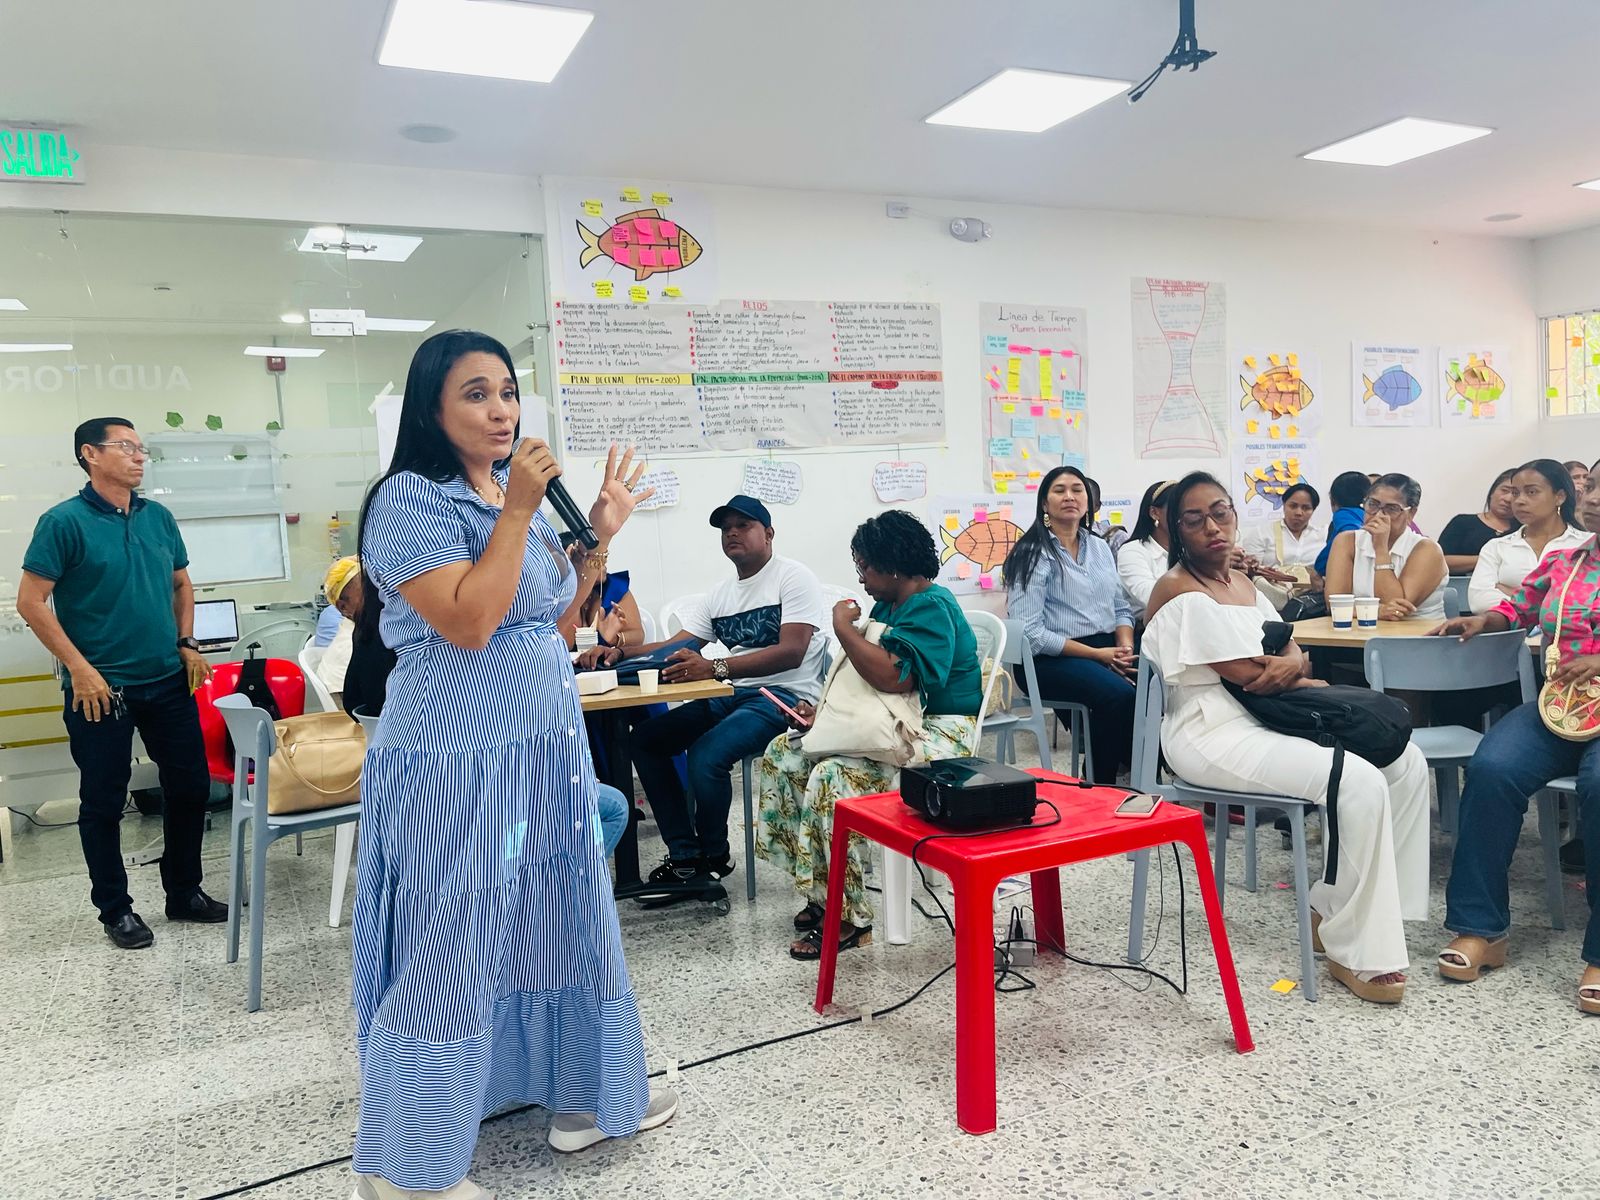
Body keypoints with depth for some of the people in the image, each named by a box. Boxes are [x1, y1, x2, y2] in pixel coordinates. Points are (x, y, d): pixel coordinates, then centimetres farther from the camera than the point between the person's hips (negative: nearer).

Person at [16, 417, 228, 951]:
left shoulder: (159, 517, 7)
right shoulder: (65, 521, -9)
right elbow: (31, 602, -10)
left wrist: (187, 643, 8)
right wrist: (80, 669, -14)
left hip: (169, 682, 5)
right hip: (101, 689, -5)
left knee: (190, 786, 10)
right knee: (103, 802, 7)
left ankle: (184, 892, 27)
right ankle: (115, 909, 22)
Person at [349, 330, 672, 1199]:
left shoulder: (518, 494, 12)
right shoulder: (410, 499, -12)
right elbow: (467, 622, -23)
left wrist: (601, 534, 9)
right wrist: (517, 513, -20)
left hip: (544, 746, 9)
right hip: (456, 760, -8)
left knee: (561, 920, 17)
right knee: (452, 948, -1)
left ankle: (583, 1095, 34)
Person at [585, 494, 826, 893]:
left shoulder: (793, 578, -6)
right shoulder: (720, 594, 18)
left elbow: (792, 652, -20)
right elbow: (676, 648, 13)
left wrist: (715, 668, -32)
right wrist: (620, 652, -7)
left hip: (785, 696, -8)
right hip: (733, 695, 8)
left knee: (705, 755, -29)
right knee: (645, 738, -2)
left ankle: (713, 857, -2)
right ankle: (685, 856, -1)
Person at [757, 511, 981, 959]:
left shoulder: (932, 607, -17)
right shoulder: (889, 605, 13)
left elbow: (894, 676, -33)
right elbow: (866, 678, 20)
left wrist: (844, 628, -21)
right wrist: (824, 709, 2)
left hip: (939, 734, -10)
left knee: (832, 778, -31)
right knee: (784, 753, -1)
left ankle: (846, 917, -17)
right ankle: (817, 892, 0)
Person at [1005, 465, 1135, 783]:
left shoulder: (1100, 548, 18)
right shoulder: (1033, 554, -3)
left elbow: (1121, 608, 19)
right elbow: (1031, 633, -11)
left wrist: (1125, 647, -3)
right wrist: (1097, 654, -13)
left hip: (1107, 649, 6)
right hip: (1054, 659, -6)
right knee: (1119, 695, -33)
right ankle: (1100, 786, -15)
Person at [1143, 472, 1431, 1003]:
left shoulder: (1243, 583, 16)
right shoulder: (1182, 592, -12)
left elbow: (1291, 649, 12)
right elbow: (1248, 674, -15)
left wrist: (1293, 662, -13)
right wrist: (1310, 682, 1)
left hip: (1261, 720, 9)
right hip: (1213, 734, -9)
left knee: (1407, 763, 0)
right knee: (1359, 782, -25)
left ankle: (1334, 905, 6)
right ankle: (1358, 954, -12)